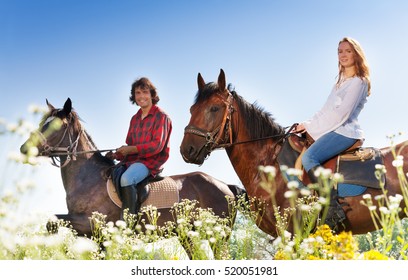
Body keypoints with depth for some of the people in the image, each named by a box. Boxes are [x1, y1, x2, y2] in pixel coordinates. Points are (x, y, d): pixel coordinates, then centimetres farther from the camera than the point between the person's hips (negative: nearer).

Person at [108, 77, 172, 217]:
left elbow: (157, 145, -14)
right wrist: (117, 155, -1)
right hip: (132, 159, 8)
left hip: (151, 161, -8)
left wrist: (131, 149, -17)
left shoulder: (161, 116, -4)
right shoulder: (135, 118, 18)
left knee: (126, 179, -33)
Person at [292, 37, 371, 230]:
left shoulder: (358, 82, -7)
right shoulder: (342, 81, 23)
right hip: (333, 131, 10)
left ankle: (334, 209, -36)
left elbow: (340, 114, -15)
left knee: (309, 157, -31)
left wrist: (311, 127, -12)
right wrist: (308, 124, 4)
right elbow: (326, 110, 20)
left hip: (344, 132, -10)